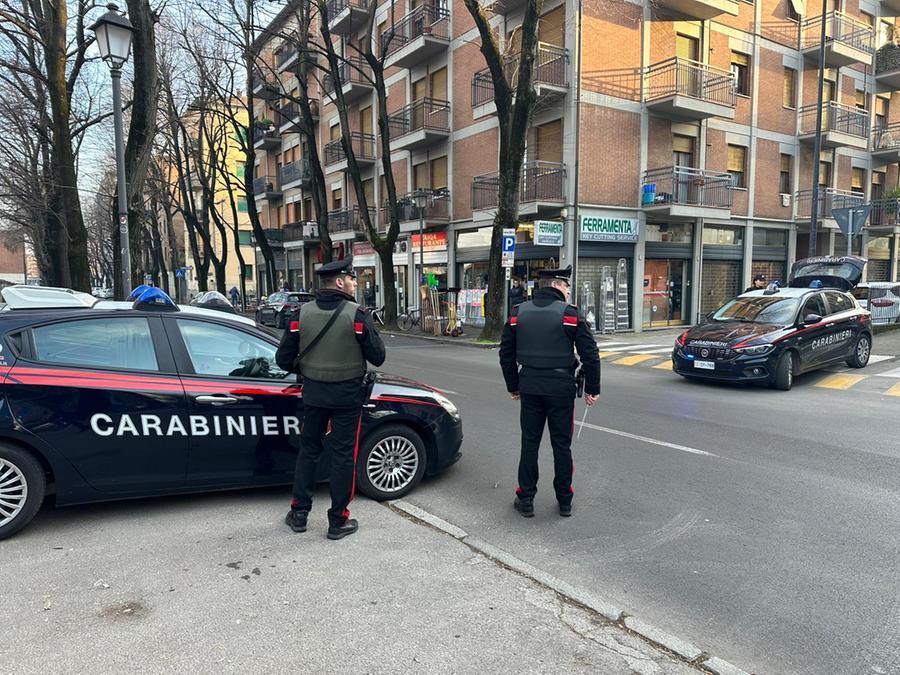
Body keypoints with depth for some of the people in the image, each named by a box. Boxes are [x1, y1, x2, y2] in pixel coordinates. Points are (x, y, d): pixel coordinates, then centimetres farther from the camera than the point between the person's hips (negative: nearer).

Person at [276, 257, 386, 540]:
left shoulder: (302, 313, -4)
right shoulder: (357, 314, -14)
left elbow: (284, 359, -3)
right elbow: (377, 357, -10)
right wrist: (367, 330, 8)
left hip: (313, 394, 4)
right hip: (347, 397, -3)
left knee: (308, 451, 18)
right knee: (343, 457, 6)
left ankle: (299, 514, 26)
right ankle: (338, 522, 14)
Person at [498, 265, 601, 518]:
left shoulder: (518, 313, 5)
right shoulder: (571, 314, -7)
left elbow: (506, 354, 9)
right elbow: (590, 355, -8)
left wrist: (513, 386, 18)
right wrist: (592, 389, 1)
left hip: (530, 387, 3)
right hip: (561, 388, -2)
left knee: (529, 443, 10)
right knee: (562, 445, 9)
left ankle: (526, 500, 16)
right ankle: (565, 502, 19)